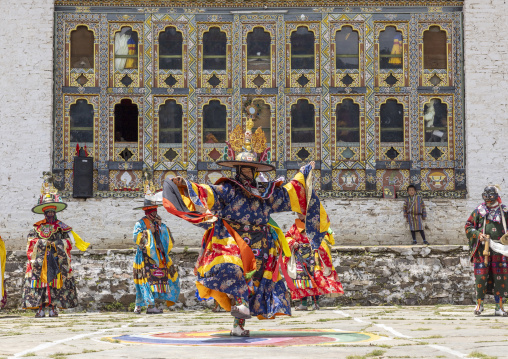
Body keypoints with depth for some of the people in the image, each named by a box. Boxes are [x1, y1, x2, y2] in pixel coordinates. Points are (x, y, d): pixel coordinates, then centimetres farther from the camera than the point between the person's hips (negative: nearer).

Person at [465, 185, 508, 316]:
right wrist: (478, 234, -9)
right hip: (482, 248, -1)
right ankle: (479, 304, 9)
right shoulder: (479, 211, 5)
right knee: (481, 276, -4)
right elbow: (468, 226, 8)